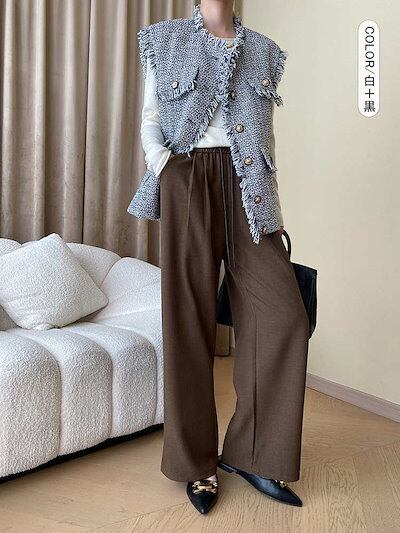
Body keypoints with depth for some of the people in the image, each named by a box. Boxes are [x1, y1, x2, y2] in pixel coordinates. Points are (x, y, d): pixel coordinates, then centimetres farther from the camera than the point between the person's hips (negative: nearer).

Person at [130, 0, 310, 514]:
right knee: (189, 321, -2)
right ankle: (197, 463, 13)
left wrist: (275, 207, 9)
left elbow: (267, 137, 17)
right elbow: (150, 121, 9)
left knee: (282, 315, -8)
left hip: (246, 184, 3)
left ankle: (251, 452, 9)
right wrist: (163, 165, -11)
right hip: (188, 181, -2)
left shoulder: (262, 50, 20)